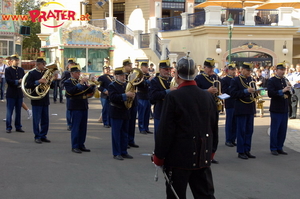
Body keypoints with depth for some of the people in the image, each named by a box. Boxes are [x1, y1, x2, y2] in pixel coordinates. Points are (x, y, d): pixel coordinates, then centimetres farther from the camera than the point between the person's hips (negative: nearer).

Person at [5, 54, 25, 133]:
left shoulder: (21, 70, 12)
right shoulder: (8, 70, -3)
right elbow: (8, 80, -13)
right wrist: (17, 81, -21)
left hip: (19, 93, 5)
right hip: (11, 93, -4)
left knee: (18, 111, 9)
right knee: (9, 111, -1)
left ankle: (18, 127, 16)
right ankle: (8, 127, 5)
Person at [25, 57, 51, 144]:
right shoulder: (32, 73, -5)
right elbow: (27, 85, -13)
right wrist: (38, 82, -20)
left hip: (45, 100, 5)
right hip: (36, 100, -5)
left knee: (45, 120, 8)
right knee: (36, 119, 0)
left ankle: (43, 136, 17)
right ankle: (37, 137, 8)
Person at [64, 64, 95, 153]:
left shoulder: (81, 81, 15)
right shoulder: (68, 82, -5)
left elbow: (89, 91, 12)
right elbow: (71, 91, -24)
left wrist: (92, 85, -7)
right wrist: (80, 83, -25)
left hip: (84, 106, 7)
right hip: (75, 108, -7)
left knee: (83, 127, 9)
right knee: (75, 127, -4)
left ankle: (81, 145, 17)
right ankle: (75, 147, 2)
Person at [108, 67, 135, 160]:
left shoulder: (126, 85, 14)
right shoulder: (112, 86, -8)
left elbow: (130, 94, 20)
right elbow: (113, 97, -23)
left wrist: (132, 95, -5)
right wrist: (125, 95, -30)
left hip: (125, 113, 7)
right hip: (116, 113, -7)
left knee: (125, 134, 11)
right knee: (116, 134, -2)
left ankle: (124, 152, 19)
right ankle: (116, 153, 3)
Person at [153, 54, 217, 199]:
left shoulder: (173, 97, -15)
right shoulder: (208, 96, 2)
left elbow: (165, 130, -15)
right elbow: (213, 126, 9)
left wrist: (158, 156, -6)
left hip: (178, 157, -5)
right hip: (203, 158, 5)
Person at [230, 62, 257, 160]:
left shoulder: (251, 79, 15)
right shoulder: (235, 80, -6)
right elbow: (233, 93, -16)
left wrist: (253, 91, 6)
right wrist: (246, 91, -22)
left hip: (250, 109, 7)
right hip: (241, 110, -7)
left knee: (249, 131, 9)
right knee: (241, 131, -2)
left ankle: (247, 150, 17)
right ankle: (241, 152, 5)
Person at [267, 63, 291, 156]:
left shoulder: (284, 80, 14)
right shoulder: (271, 81, -7)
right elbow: (270, 94, -19)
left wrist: (287, 94, -1)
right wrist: (282, 91, -24)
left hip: (284, 109, 7)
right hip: (276, 109, -7)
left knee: (283, 130, 9)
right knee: (274, 130, 1)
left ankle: (279, 148, 19)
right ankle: (273, 149, 10)